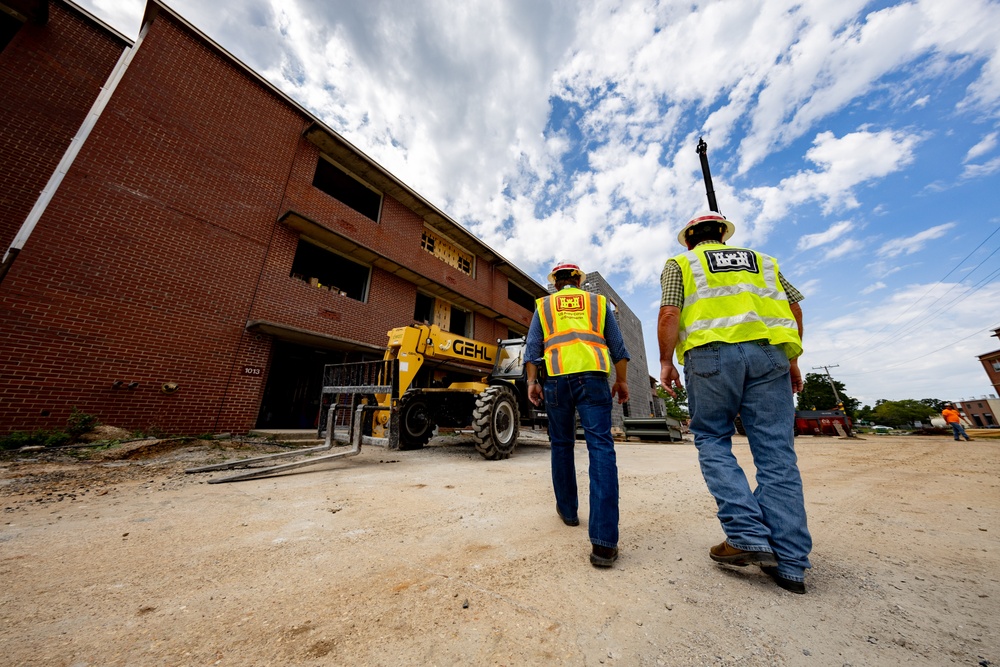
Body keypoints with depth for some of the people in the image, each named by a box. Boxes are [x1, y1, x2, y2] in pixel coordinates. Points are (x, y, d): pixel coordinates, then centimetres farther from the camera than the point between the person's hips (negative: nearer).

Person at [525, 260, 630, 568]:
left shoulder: (544, 305, 20)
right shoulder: (598, 301, 21)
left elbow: (532, 346, 8)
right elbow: (617, 345, 16)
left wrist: (532, 381, 7)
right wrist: (621, 380, 20)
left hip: (556, 376, 1)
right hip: (593, 375, 0)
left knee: (562, 445, 15)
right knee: (601, 447, -5)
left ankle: (568, 509, 29)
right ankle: (603, 540, -11)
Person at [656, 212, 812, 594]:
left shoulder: (680, 263, 14)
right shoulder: (761, 260, 27)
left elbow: (669, 313, -3)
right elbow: (794, 307, 18)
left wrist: (666, 361, 0)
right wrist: (792, 359, 22)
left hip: (712, 353, -3)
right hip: (769, 353, 4)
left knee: (712, 441, 7)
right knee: (776, 452, 3)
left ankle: (748, 537, -1)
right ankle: (790, 563, 7)